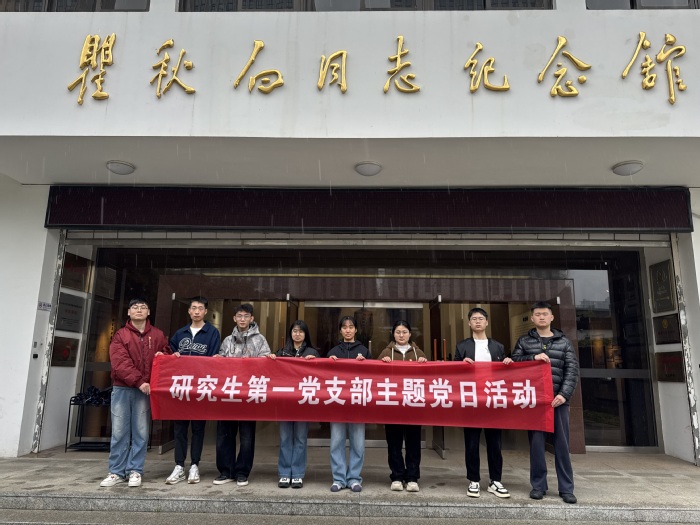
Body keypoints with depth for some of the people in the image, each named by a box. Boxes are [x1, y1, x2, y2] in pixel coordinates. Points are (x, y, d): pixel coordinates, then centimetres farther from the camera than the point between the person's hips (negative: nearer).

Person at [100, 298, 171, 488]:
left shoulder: (158, 335, 10)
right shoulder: (120, 335, 4)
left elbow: (168, 353, 22)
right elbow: (120, 363, -7)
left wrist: (162, 355, -3)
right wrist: (138, 381, -17)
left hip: (145, 389, 1)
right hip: (122, 388, -1)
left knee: (141, 433, 2)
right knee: (119, 433, 4)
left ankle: (135, 471, 12)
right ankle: (117, 472, 13)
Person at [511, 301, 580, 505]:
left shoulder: (564, 342, 9)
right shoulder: (524, 341, 10)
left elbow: (572, 370, 2)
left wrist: (564, 394, -10)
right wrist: (533, 358, -14)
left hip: (558, 399, 0)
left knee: (562, 443, 3)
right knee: (536, 443, 3)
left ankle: (566, 488, 13)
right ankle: (538, 485, 14)